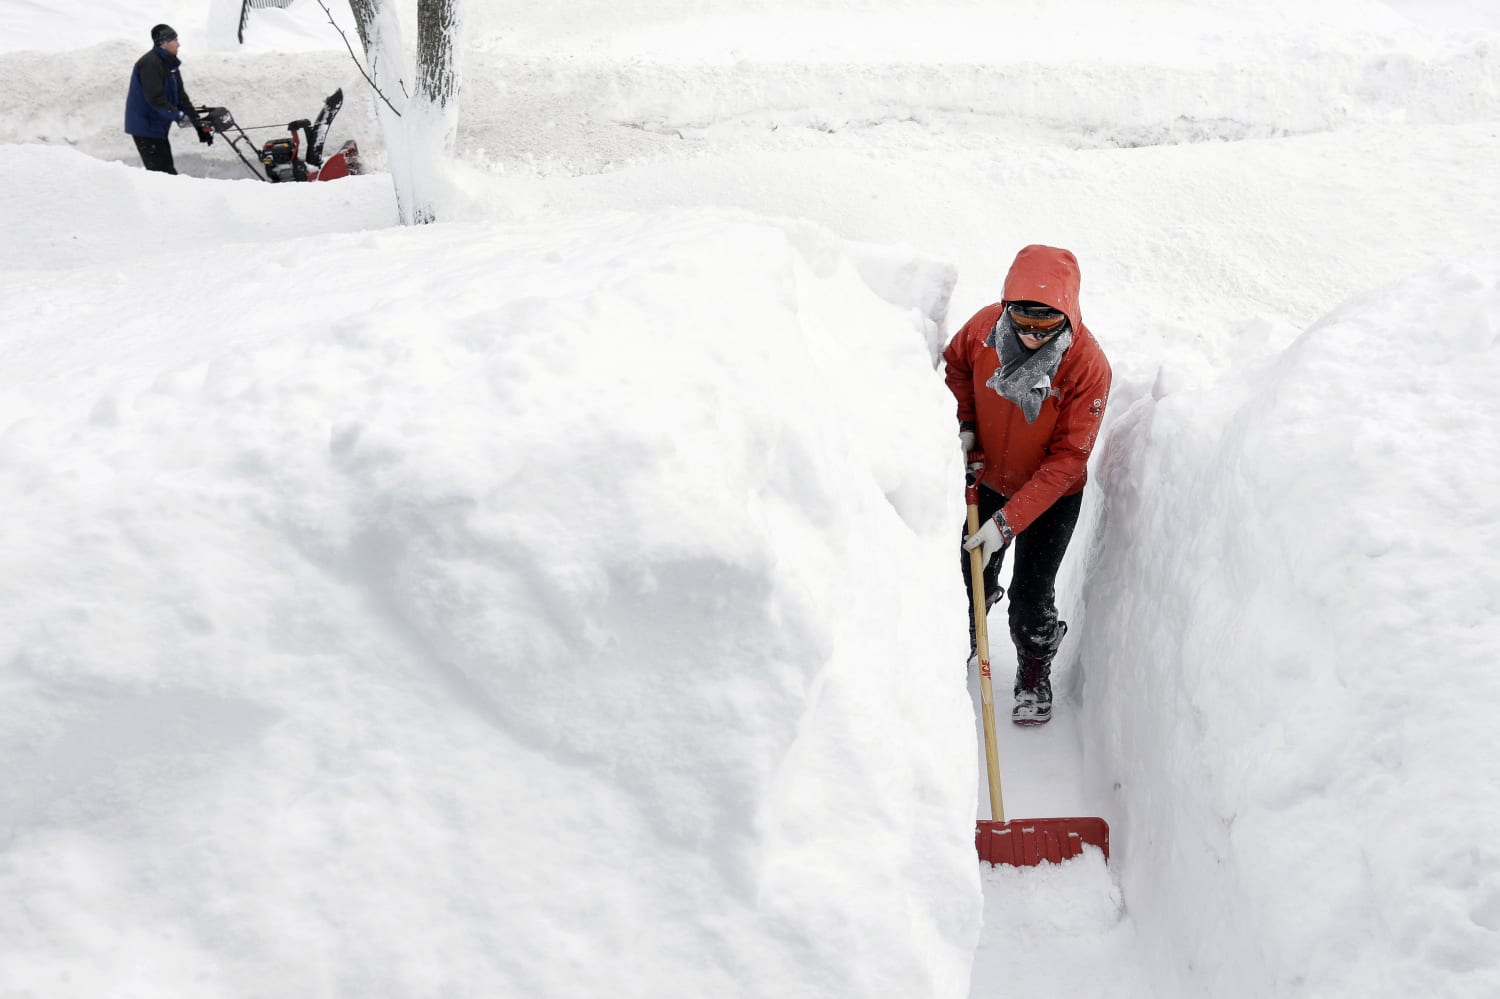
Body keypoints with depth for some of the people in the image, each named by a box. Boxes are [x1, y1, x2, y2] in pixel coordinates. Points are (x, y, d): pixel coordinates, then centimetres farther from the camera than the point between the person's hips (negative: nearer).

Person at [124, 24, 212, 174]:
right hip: (145, 126, -10)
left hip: (158, 126, 10)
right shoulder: (150, 63, -19)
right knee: (162, 171, -13)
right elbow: (155, 98, -27)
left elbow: (180, 96, 11)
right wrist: (178, 116, -32)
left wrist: (199, 123, 4)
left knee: (168, 172, 10)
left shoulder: (170, 64, 11)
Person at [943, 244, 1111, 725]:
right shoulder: (985, 326, -22)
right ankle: (961, 649, 46)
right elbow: (955, 365, 4)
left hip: (1052, 496, -3)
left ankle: (1035, 676, 34)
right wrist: (962, 423, -11)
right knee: (972, 582, 14)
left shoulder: (1089, 365, -31)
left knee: (1030, 601, 3)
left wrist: (1008, 521, -31)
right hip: (987, 480, 3)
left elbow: (1067, 459, -27)